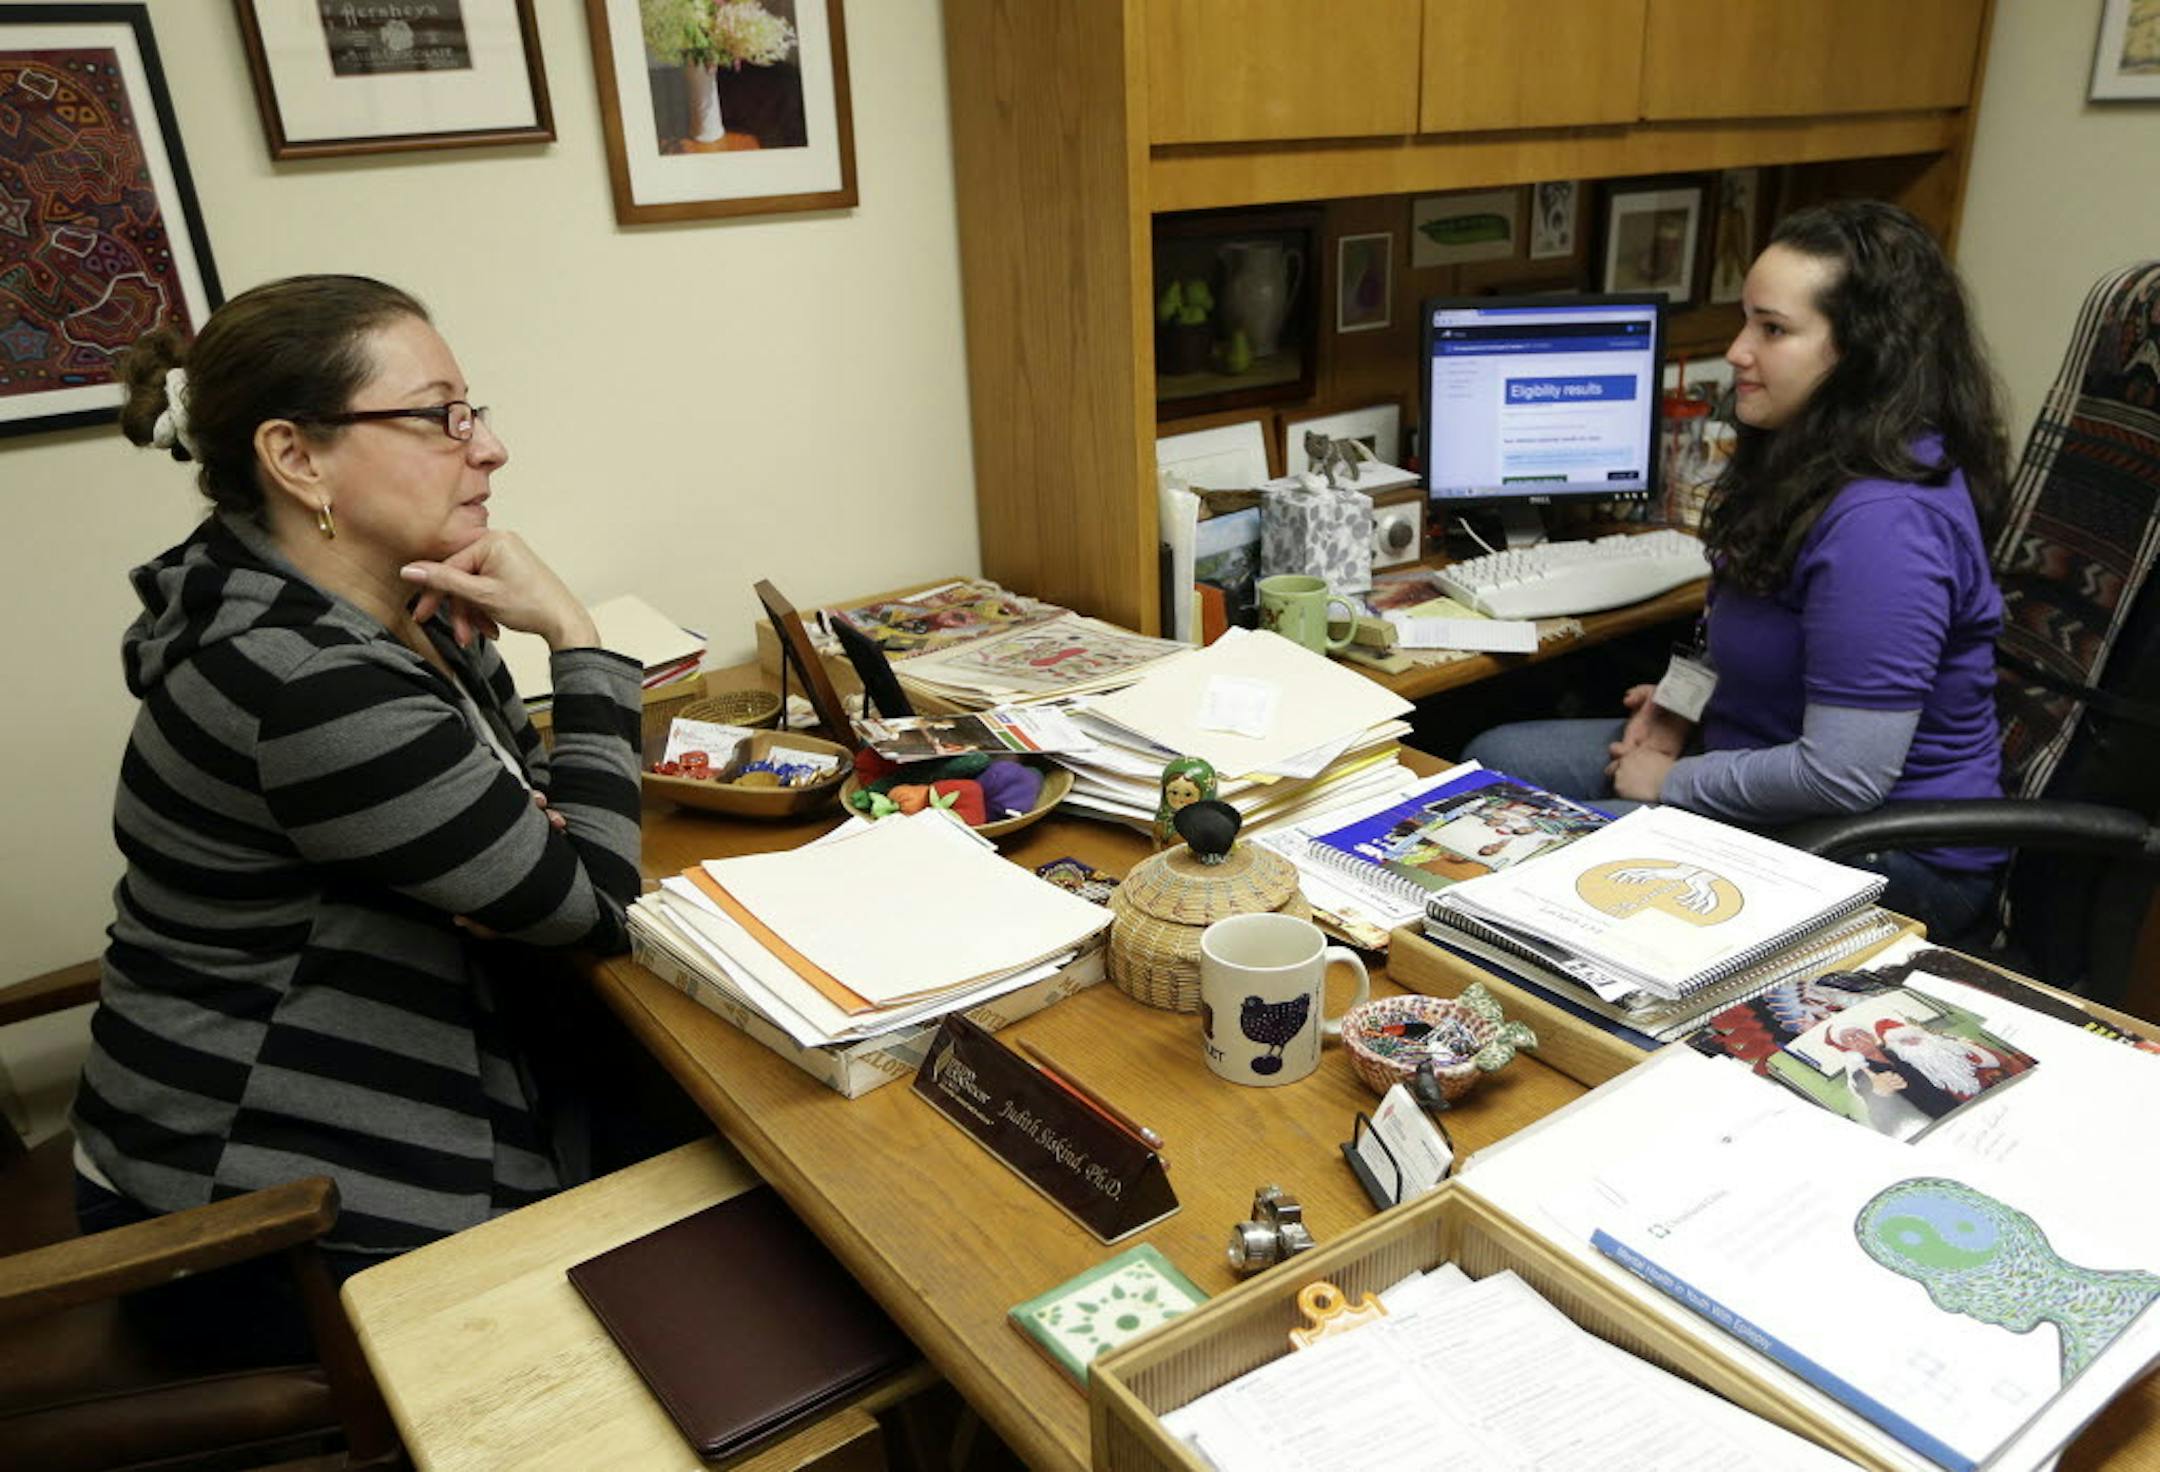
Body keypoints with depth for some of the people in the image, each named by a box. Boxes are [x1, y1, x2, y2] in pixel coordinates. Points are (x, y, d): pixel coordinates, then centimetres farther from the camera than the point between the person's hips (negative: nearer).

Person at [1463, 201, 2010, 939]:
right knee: (1495, 758, 5)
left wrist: (1674, 784, -16)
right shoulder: (1812, 456, 3)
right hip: (1766, 750, 10)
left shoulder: (1883, 520, -29)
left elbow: (1844, 775, -30)